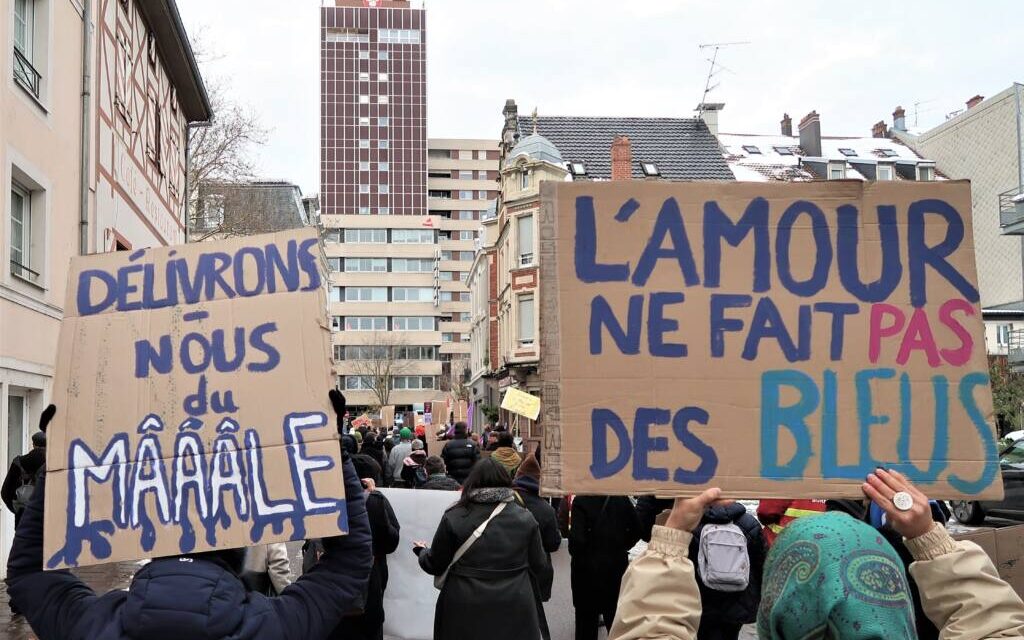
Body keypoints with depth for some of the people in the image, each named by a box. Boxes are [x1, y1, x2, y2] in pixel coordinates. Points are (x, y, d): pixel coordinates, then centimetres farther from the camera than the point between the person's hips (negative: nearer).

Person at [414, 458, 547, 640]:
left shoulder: (454, 518, -8)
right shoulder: (525, 519, -4)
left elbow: (435, 565, 2)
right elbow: (538, 566, 4)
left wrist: (423, 551, 24)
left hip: (466, 614, -1)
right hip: (515, 611, 1)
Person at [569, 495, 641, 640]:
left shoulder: (581, 501, -19)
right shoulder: (622, 498, -4)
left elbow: (577, 538, -24)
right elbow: (637, 529, 0)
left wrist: (575, 554, -5)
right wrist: (621, 548, 10)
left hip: (588, 568, -4)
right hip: (616, 565, 4)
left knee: (586, 616, 11)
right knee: (615, 616, 18)